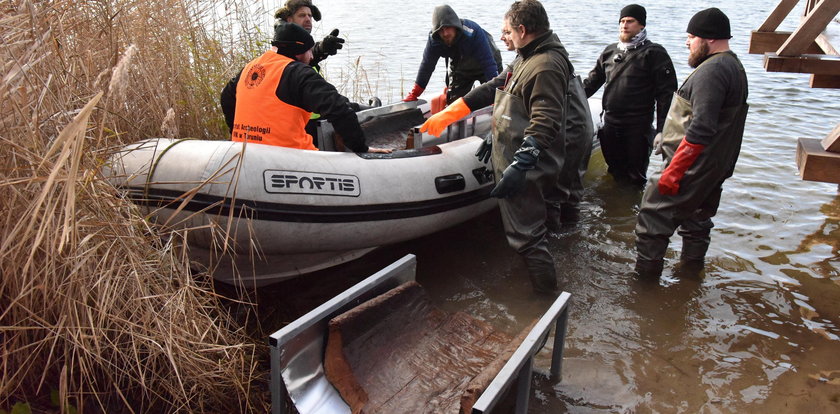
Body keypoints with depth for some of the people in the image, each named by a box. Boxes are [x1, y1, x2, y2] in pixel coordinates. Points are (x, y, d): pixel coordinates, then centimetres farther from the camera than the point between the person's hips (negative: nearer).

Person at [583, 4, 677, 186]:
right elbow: (592, 80, 19)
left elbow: (666, 93, -8)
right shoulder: (610, 51, 12)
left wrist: (661, 130, -13)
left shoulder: (654, 53, -5)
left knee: (635, 177, 3)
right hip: (610, 123, 5)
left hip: (638, 127, -5)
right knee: (615, 172, 16)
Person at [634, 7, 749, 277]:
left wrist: (673, 172, -26)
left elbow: (701, 128, -28)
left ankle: (645, 274, 3)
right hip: (717, 167, 11)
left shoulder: (711, 70, -19)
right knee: (697, 219, 21)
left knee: (653, 215, -4)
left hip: (692, 167, -10)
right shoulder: (734, 67, 15)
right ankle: (692, 270, 33)